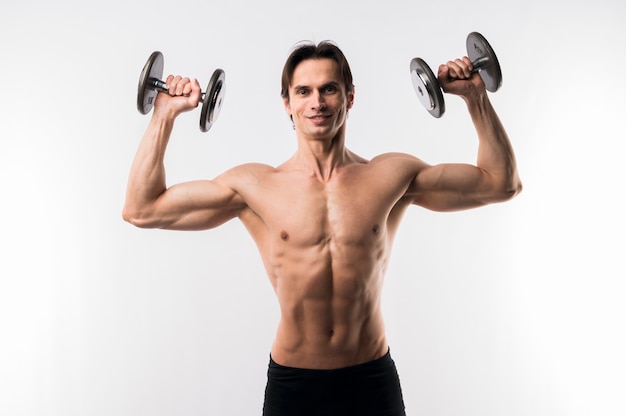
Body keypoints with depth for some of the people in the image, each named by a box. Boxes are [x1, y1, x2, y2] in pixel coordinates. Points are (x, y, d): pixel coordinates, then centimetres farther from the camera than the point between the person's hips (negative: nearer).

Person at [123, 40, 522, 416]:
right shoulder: (254, 185, -3)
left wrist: (476, 96, 1)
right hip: (292, 382, 0)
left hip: (372, 379, 1)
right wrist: (165, 115, -2)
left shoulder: (391, 176, -2)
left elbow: (502, 183, 6)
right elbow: (141, 210, -1)